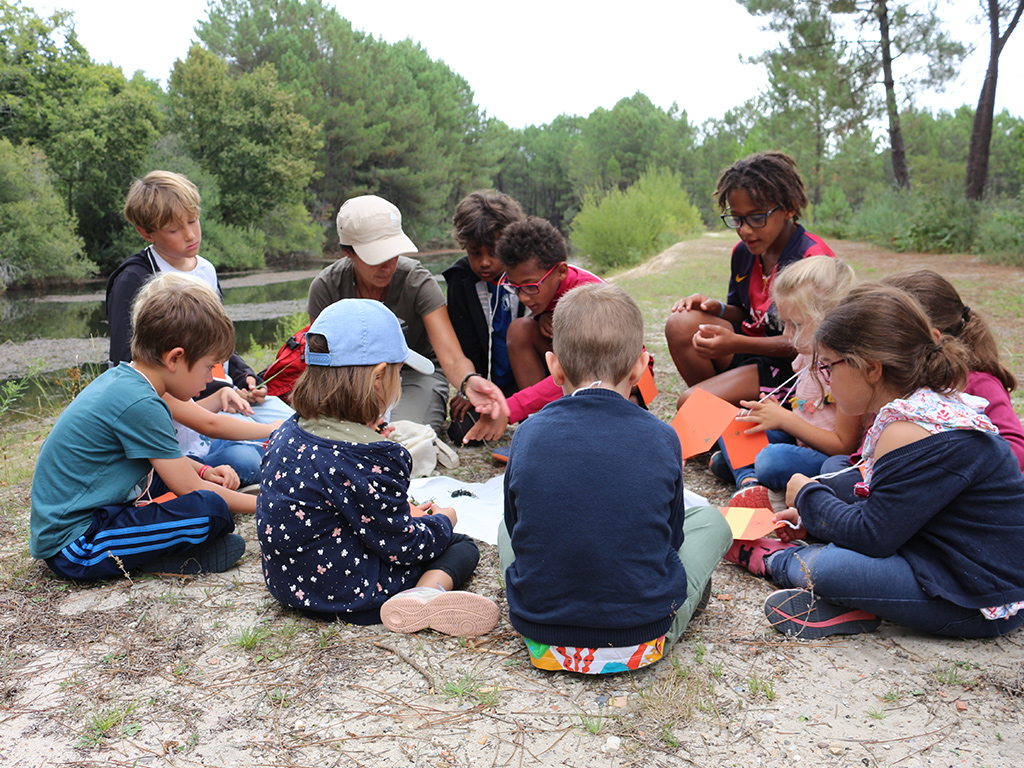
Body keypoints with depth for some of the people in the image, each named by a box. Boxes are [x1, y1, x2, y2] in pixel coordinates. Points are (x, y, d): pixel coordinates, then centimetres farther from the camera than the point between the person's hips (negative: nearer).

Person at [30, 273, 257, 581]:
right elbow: (190, 490, -15)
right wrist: (260, 504, -4)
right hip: (74, 550, -10)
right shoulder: (139, 404, -22)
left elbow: (160, 454, 25)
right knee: (212, 509, -25)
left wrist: (203, 470, 11)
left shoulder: (120, 377, 7)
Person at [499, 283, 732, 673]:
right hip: (639, 646, -1)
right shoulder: (661, 439, -12)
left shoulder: (527, 435, -9)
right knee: (710, 519, 21)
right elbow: (672, 536, 3)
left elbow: (517, 529, 5)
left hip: (543, 641, 2)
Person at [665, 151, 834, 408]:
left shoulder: (813, 257, -18)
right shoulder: (743, 252, 4)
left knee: (690, 404, -25)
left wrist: (735, 344, -30)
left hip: (791, 366, -8)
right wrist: (717, 308, -7)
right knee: (681, 324, -16)